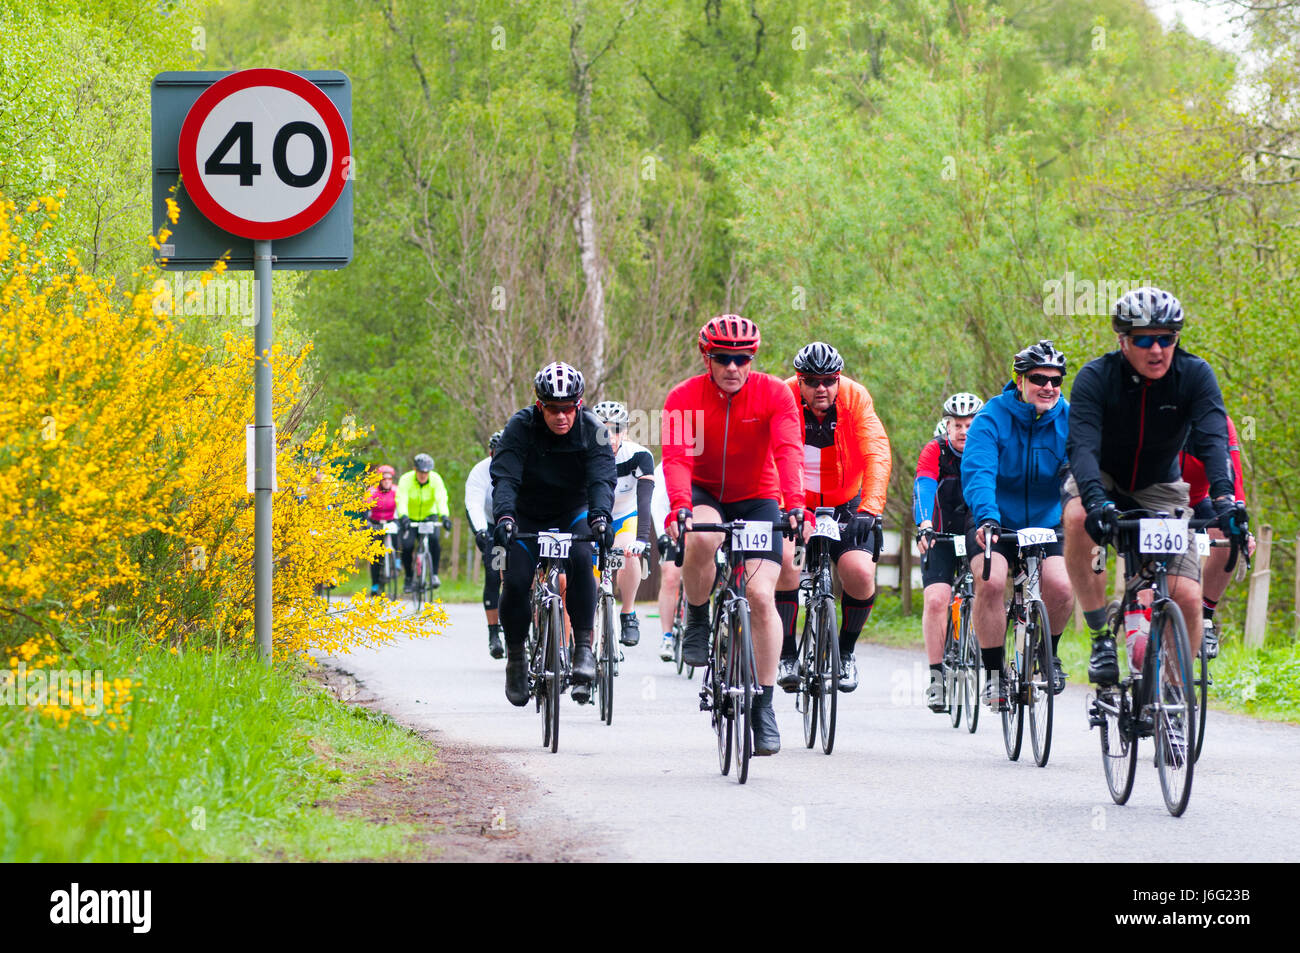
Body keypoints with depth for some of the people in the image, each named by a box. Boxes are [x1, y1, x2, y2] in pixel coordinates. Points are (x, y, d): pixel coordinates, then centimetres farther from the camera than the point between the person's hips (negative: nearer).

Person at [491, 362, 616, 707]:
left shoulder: (592, 430, -17)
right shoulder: (520, 428, -19)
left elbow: (602, 478, -28)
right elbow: (504, 477, -29)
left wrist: (601, 515, -49)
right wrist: (504, 517, -48)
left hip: (574, 514, 0)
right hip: (528, 517, 0)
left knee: (580, 558, -31)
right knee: (515, 581, -19)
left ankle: (584, 646, -25)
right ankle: (515, 658, 5)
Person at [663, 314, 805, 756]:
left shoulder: (774, 395, -16)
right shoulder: (683, 399, -16)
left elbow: (788, 452, -29)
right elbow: (677, 459, -28)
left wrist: (795, 505, -45)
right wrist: (679, 507, -47)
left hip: (757, 497, 0)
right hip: (704, 495, 0)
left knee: (761, 595, -16)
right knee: (702, 538, -37)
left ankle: (763, 707, -7)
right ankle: (697, 622, -9)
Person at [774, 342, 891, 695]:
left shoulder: (855, 398, -18)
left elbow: (877, 455, -27)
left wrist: (870, 508, -41)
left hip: (845, 506, 1)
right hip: (794, 505, -1)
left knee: (860, 573, -18)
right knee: (787, 559, -27)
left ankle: (846, 652, 9)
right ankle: (785, 656, -15)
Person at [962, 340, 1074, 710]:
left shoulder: (1069, 420, -8)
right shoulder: (992, 417, -16)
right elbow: (978, 472, -29)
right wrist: (987, 517, -46)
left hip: (1047, 523, 2)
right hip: (996, 523, -2)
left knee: (1060, 586, -22)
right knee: (990, 582, -27)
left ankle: (1047, 653, 9)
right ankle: (994, 673, -11)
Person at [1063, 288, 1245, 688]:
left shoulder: (1194, 375, -19)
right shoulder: (1096, 377, -23)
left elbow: (1213, 440, -30)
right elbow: (1082, 446, -35)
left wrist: (1223, 497, -48)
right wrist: (1096, 500, -54)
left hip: (1159, 489, 2)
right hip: (1102, 480, -1)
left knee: (1187, 598, -15)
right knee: (1079, 518, -37)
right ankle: (1101, 638, -26)